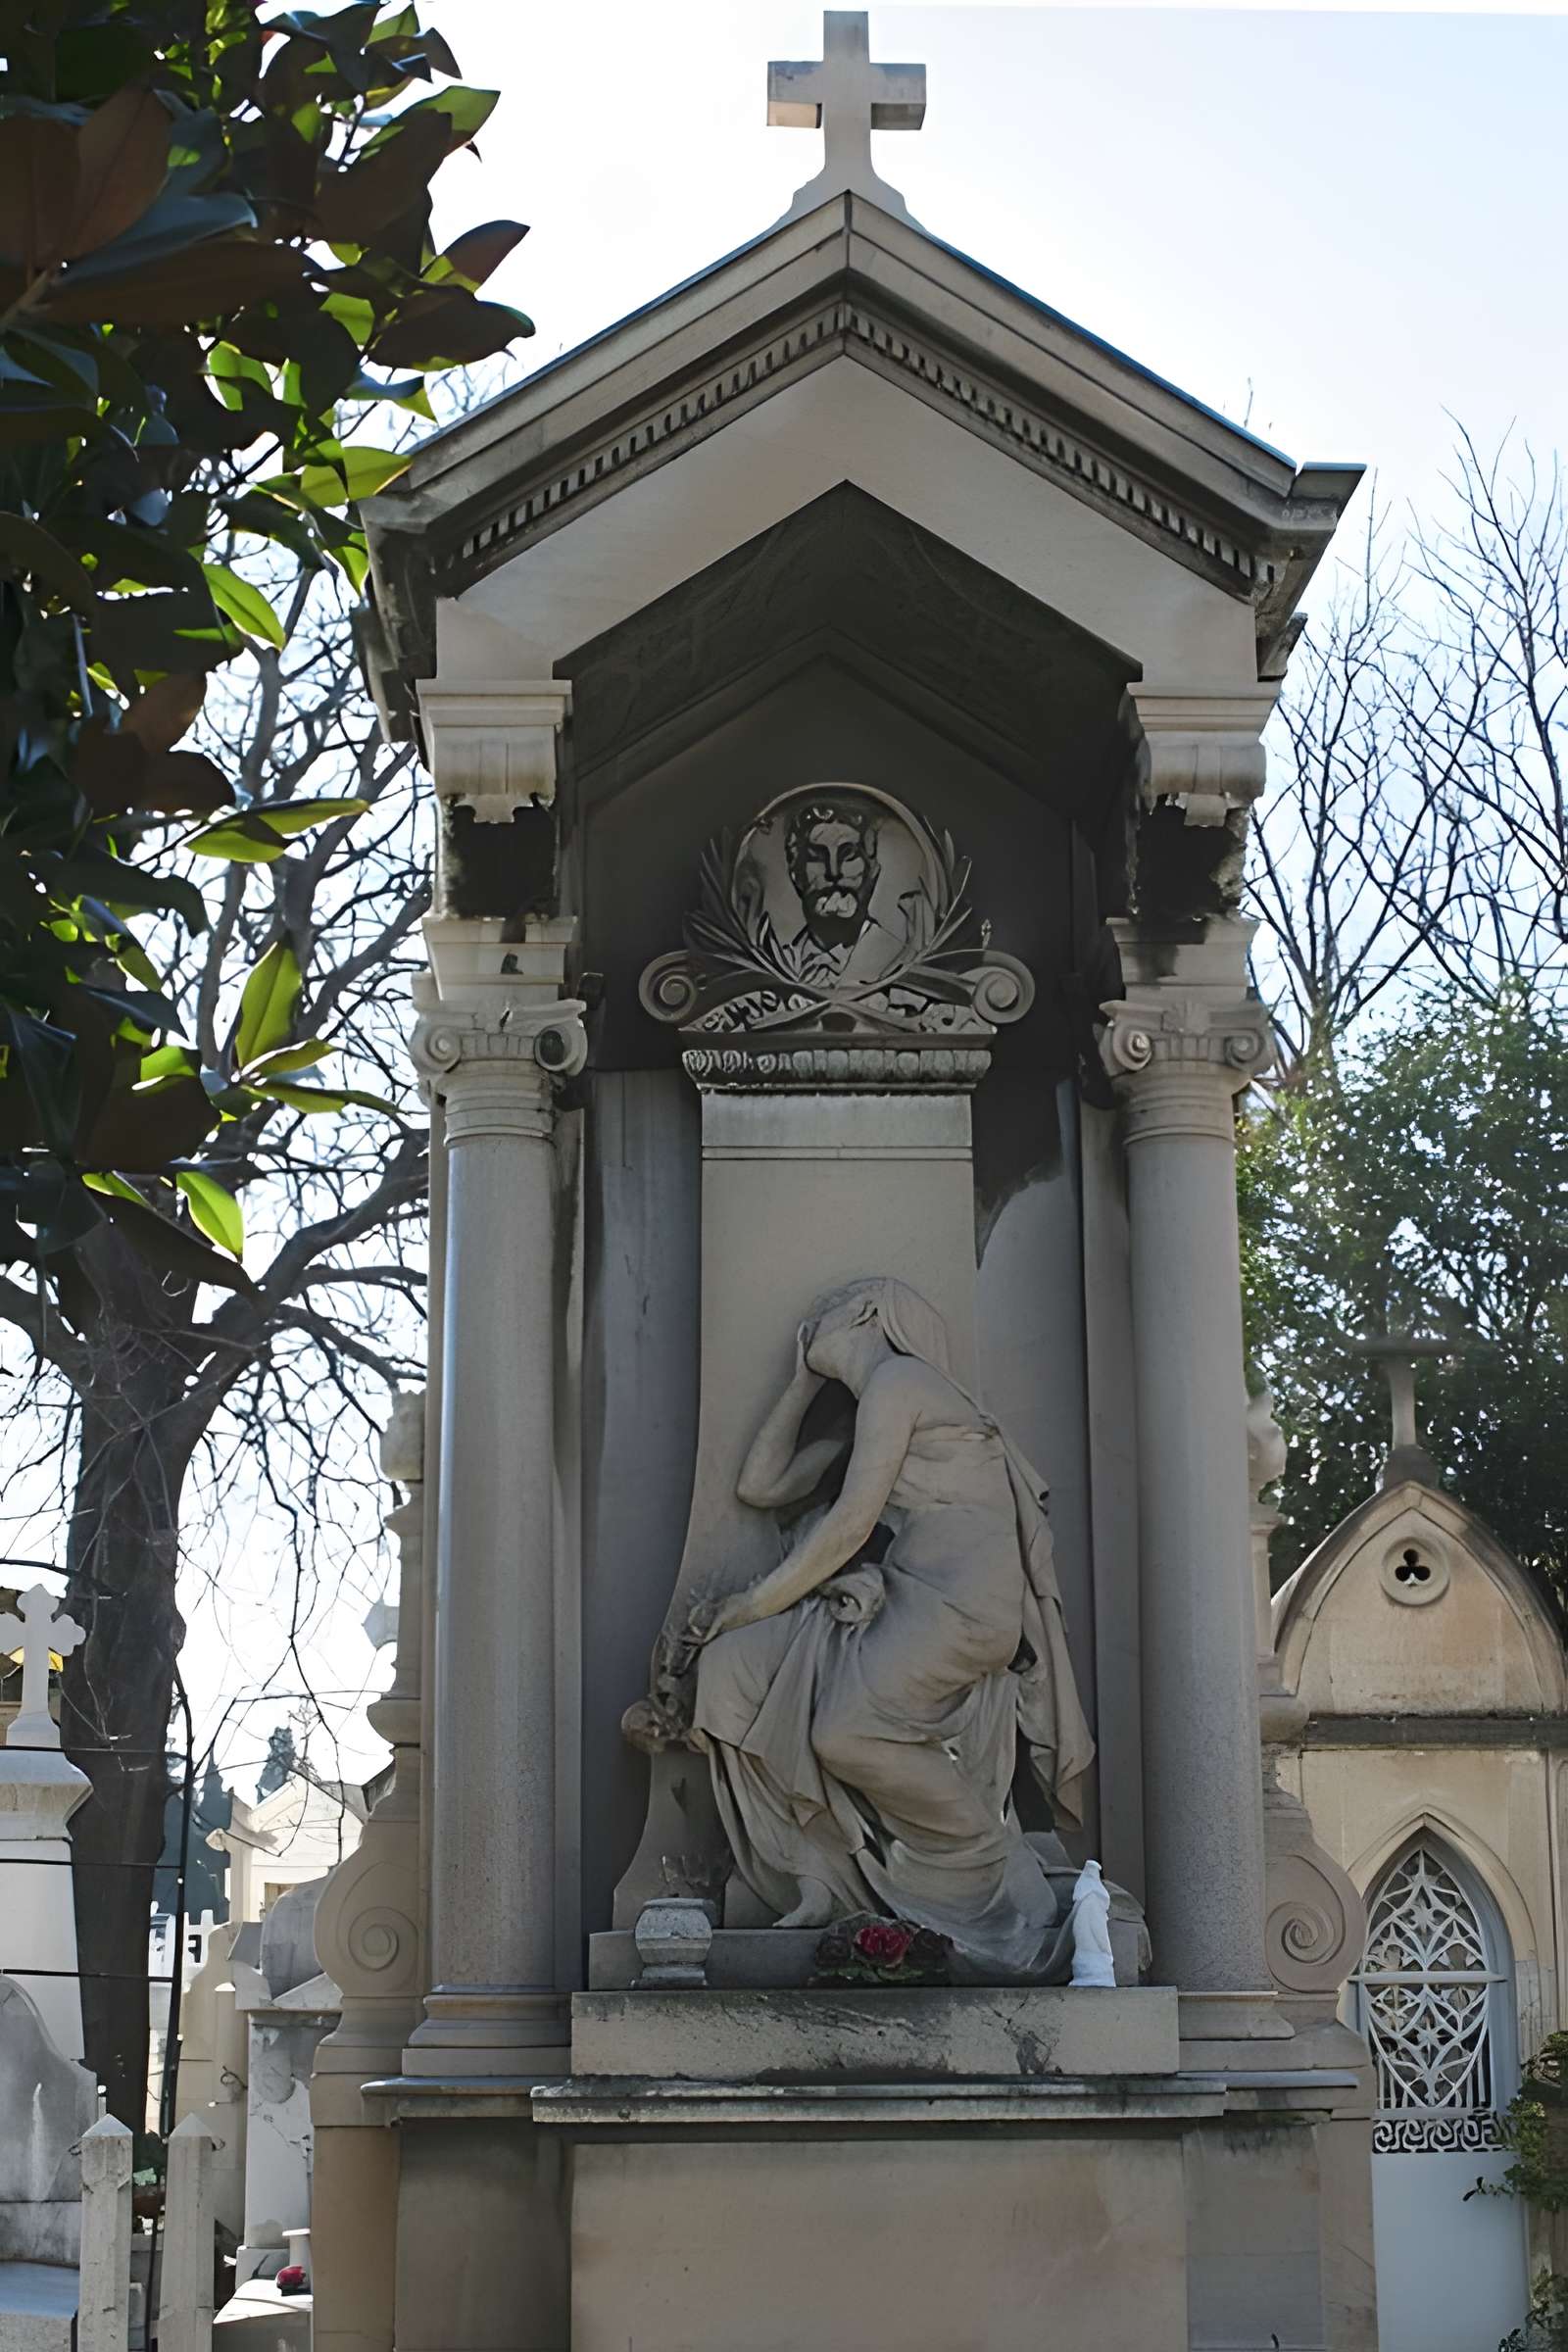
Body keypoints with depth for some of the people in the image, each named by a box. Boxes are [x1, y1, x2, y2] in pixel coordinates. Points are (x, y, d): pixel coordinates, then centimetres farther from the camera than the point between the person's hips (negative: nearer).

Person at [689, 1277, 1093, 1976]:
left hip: (960, 1600, -10)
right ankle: (820, 1882, -9)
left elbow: (851, 1524, -7)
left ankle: (997, 1879, -13)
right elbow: (760, 1485, 31)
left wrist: (752, 1603, -2)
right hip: (898, 1604, 10)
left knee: (848, 1727, -33)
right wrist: (803, 1381, 33)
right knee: (729, 1664, -7)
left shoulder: (898, 1378, 0)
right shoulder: (859, 1429, 30)